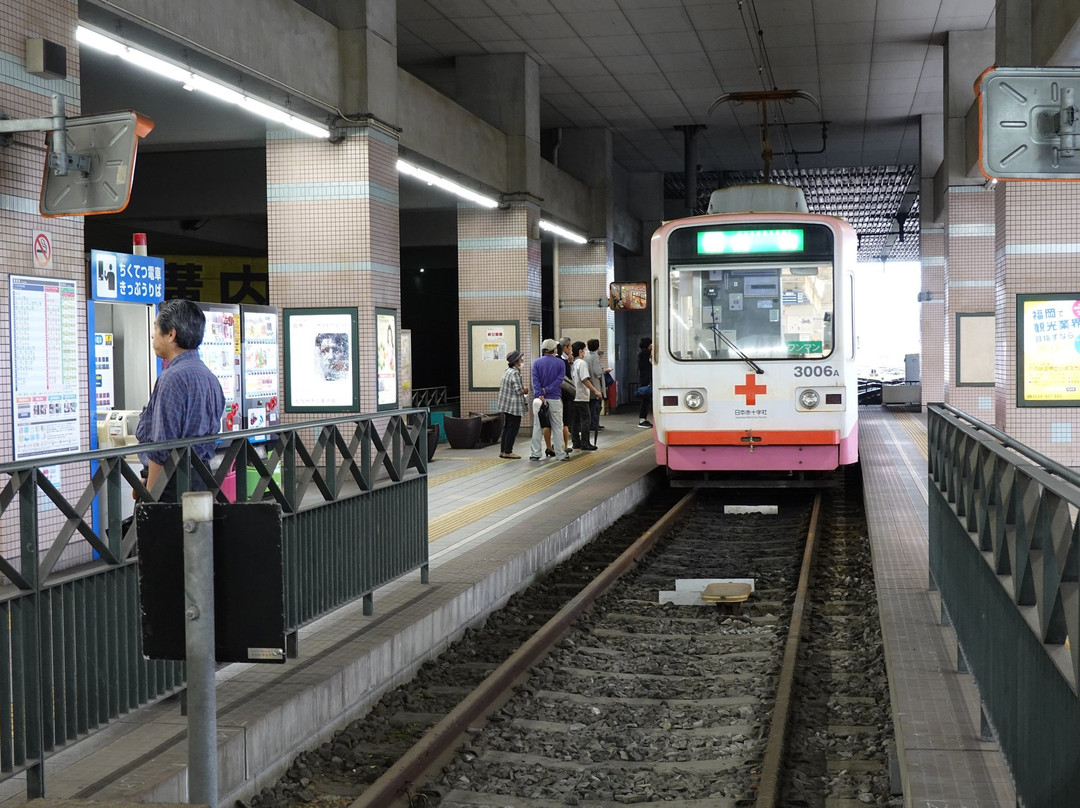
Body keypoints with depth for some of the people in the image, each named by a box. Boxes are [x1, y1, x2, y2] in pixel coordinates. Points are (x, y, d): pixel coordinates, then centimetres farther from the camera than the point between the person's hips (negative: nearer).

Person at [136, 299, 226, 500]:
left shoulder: (172, 378, -15)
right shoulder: (209, 376, 14)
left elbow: (161, 448, -19)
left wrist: (149, 494, -15)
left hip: (174, 483, -9)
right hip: (202, 475, 9)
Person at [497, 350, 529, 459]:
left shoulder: (507, 371, 11)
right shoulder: (515, 373, -18)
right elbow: (519, 390, -21)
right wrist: (528, 390, -2)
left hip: (506, 405, 10)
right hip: (514, 406, -10)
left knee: (506, 427, 15)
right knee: (513, 428, -3)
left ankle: (503, 450, 19)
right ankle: (508, 452, -1)